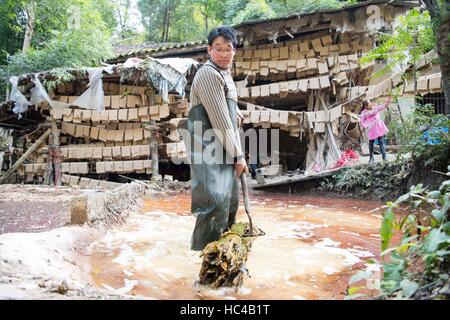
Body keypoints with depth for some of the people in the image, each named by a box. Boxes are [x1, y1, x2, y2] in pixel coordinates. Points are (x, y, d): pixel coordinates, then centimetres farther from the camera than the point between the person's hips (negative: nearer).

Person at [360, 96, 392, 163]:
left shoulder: (375, 107, 6)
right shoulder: (364, 113, -1)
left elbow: (384, 106, 8)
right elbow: (362, 121, 1)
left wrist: (388, 101, -8)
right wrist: (367, 126, -13)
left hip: (379, 127, 2)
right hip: (372, 129, -2)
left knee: (381, 142, 0)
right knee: (371, 143, 2)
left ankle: (384, 157, 1)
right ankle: (371, 158, 16)